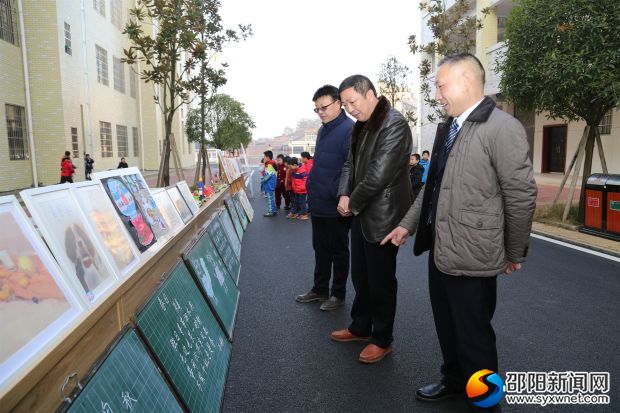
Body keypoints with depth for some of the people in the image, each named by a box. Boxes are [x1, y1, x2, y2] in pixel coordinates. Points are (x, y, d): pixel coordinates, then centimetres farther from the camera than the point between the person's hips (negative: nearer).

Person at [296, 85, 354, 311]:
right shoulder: (323, 130, 12)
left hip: (335, 207, -8)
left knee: (338, 250, 8)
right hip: (318, 204, 8)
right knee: (320, 248, 18)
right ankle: (320, 290, 33)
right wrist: (312, 187, 15)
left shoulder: (349, 130, -17)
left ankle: (338, 294, 24)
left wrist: (340, 198, -23)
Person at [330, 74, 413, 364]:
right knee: (360, 275, 19)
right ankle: (361, 327, 38)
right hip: (361, 213, 9)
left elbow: (378, 175, -23)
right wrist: (344, 195, -3)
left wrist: (353, 203, -11)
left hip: (382, 216, -8)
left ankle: (382, 340, 24)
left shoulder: (394, 124, -18)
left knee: (381, 280, 6)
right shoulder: (362, 125, 10)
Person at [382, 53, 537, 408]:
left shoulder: (502, 128, -15)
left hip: (471, 256, -8)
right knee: (447, 326, 22)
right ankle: (454, 380, 45)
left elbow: (522, 195, -14)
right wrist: (408, 224, 15)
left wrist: (515, 254, -7)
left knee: (474, 336, 8)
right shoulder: (448, 128, 12)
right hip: (441, 249, 8)